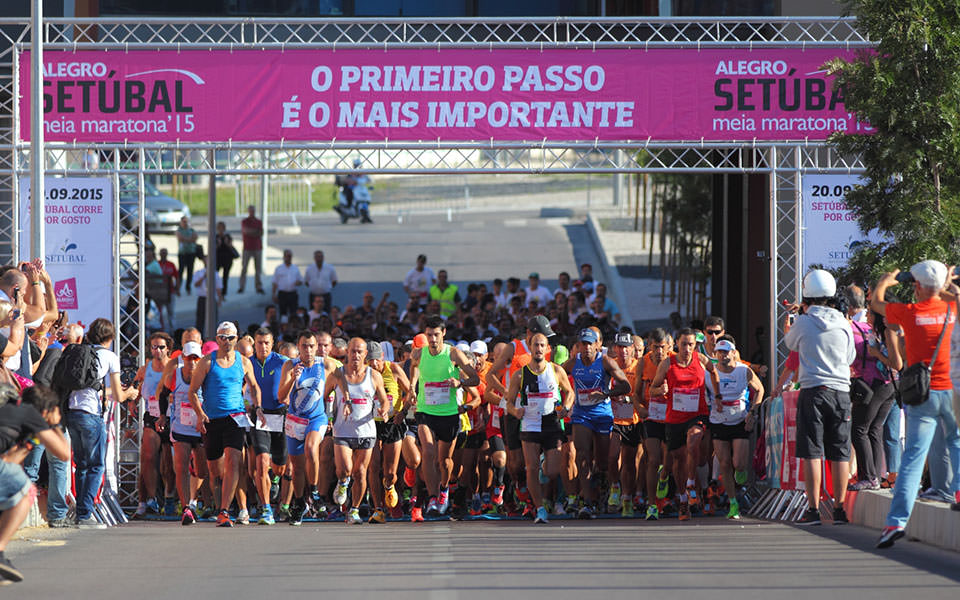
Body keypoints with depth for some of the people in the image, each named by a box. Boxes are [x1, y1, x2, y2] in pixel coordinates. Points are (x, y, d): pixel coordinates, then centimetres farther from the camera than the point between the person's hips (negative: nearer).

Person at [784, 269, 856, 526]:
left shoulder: (803, 323, -4)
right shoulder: (843, 323, 3)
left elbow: (790, 342, 17)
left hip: (812, 391, -3)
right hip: (841, 391, 3)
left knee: (811, 452, -2)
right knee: (840, 454, 6)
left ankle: (813, 509, -6)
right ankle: (839, 509, 8)